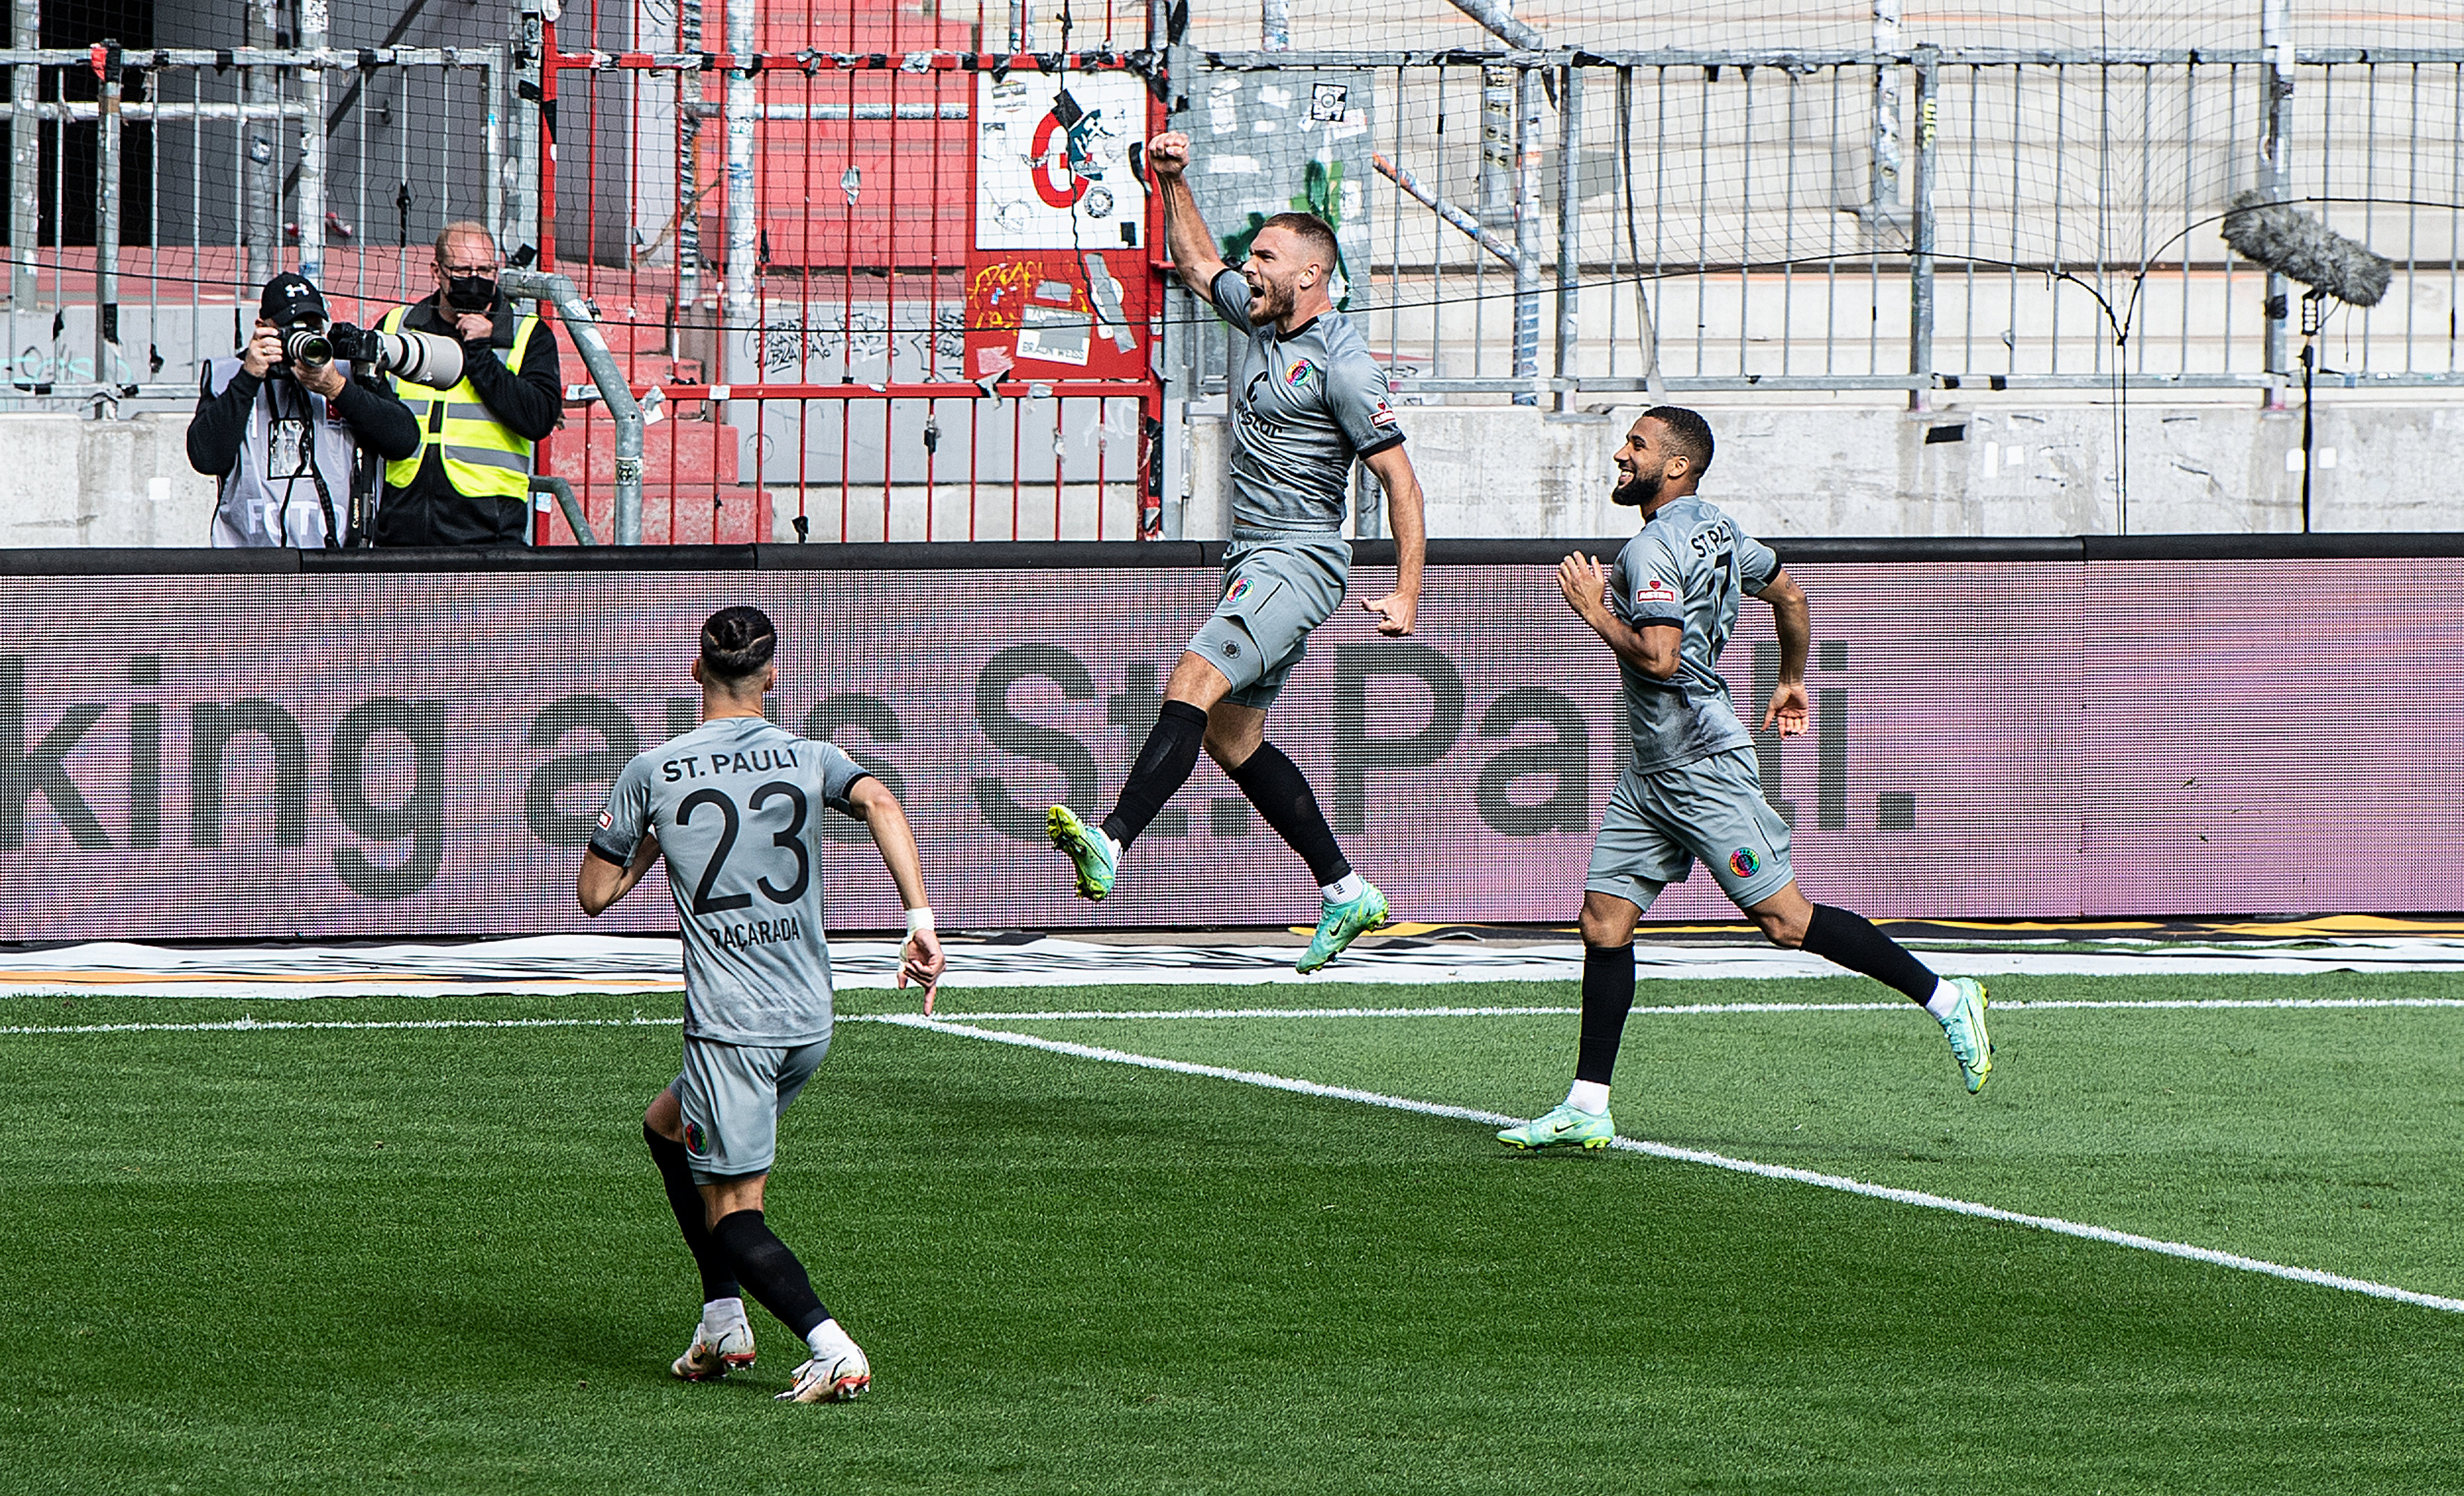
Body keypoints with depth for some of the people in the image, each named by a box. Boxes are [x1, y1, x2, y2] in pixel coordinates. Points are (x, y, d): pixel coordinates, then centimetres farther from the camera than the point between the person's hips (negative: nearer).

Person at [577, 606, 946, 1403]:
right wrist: (922, 919, -21)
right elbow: (880, 803, -15)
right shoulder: (807, 759, 5)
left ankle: (831, 1348, -24)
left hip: (730, 1022, -5)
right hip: (810, 1019, 5)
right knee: (667, 1129, 27)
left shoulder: (653, 773, 0)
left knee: (732, 1215, -2)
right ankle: (724, 1322, 22)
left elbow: (593, 895, 6)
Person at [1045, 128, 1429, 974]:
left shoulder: (1342, 363, -14)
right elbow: (1197, 263, 31)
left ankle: (1111, 843, -41)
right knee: (1233, 738, 11)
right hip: (1254, 559, 10)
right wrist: (1171, 184, 17)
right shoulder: (1259, 318, 12)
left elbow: (1397, 475, -14)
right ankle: (1345, 893, 17)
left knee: (1193, 684, -26)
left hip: (1299, 561, -10)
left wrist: (1408, 591, -18)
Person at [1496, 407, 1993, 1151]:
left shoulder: (1652, 549, -17)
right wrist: (1792, 679, 36)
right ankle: (1587, 1109, 3)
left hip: (1702, 765, -10)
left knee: (1785, 919, -8)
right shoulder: (1714, 527, 13)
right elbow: (1789, 593, 24)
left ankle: (1946, 998, 0)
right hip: (1653, 773, 10)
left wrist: (1597, 613, -12)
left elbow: (1658, 658, -27)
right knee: (1603, 923, 4)